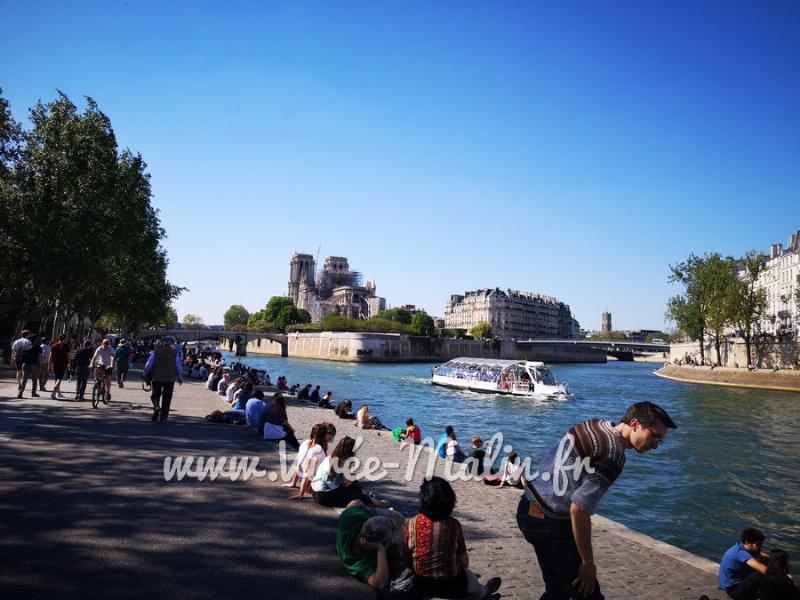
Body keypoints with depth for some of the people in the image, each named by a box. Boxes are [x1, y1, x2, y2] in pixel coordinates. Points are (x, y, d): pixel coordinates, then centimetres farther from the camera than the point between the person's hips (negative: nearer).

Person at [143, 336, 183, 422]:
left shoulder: (155, 352, 0)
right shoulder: (174, 353, -2)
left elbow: (149, 364, -1)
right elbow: (178, 367, 1)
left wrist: (145, 374, 11)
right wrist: (180, 378, 12)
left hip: (157, 378, 0)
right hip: (169, 379, 0)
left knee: (155, 395, 15)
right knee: (166, 398, 8)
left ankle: (156, 406, -14)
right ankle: (163, 417, 9)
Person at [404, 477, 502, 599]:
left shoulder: (410, 524, -15)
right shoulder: (453, 524, -18)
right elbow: (465, 563, -10)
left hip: (418, 584, 2)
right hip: (449, 586, -2)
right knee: (470, 577, 32)